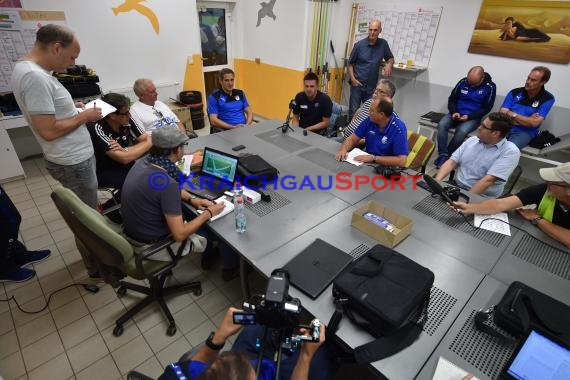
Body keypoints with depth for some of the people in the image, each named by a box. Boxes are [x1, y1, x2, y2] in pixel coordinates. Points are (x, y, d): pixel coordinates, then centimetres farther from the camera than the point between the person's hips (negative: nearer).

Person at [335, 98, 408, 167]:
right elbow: (352, 139, 4)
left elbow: (401, 161, -25)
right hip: (366, 162, 5)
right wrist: (343, 149, -17)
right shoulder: (370, 120, -5)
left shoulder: (398, 128, -19)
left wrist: (373, 158, -27)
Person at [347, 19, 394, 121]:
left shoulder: (383, 44, 3)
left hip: (371, 86, 3)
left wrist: (389, 64, -8)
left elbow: (391, 58, 16)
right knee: (353, 110, -2)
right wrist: (352, 79, -10)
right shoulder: (359, 45, -3)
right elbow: (350, 64, 3)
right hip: (357, 84, -2)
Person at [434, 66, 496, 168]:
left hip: (473, 117, -3)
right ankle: (443, 155, -27)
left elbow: (486, 108, -4)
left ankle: (446, 156, -21)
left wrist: (469, 116, -18)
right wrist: (454, 112, -11)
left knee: (462, 131, -35)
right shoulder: (463, 82, 3)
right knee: (442, 125, -28)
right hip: (456, 114, 3)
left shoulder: (490, 87, -5)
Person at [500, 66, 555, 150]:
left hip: (525, 132, -2)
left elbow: (534, 123, -9)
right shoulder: (514, 92, 7)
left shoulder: (547, 99, 1)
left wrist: (512, 114, -4)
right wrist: (526, 120, -6)